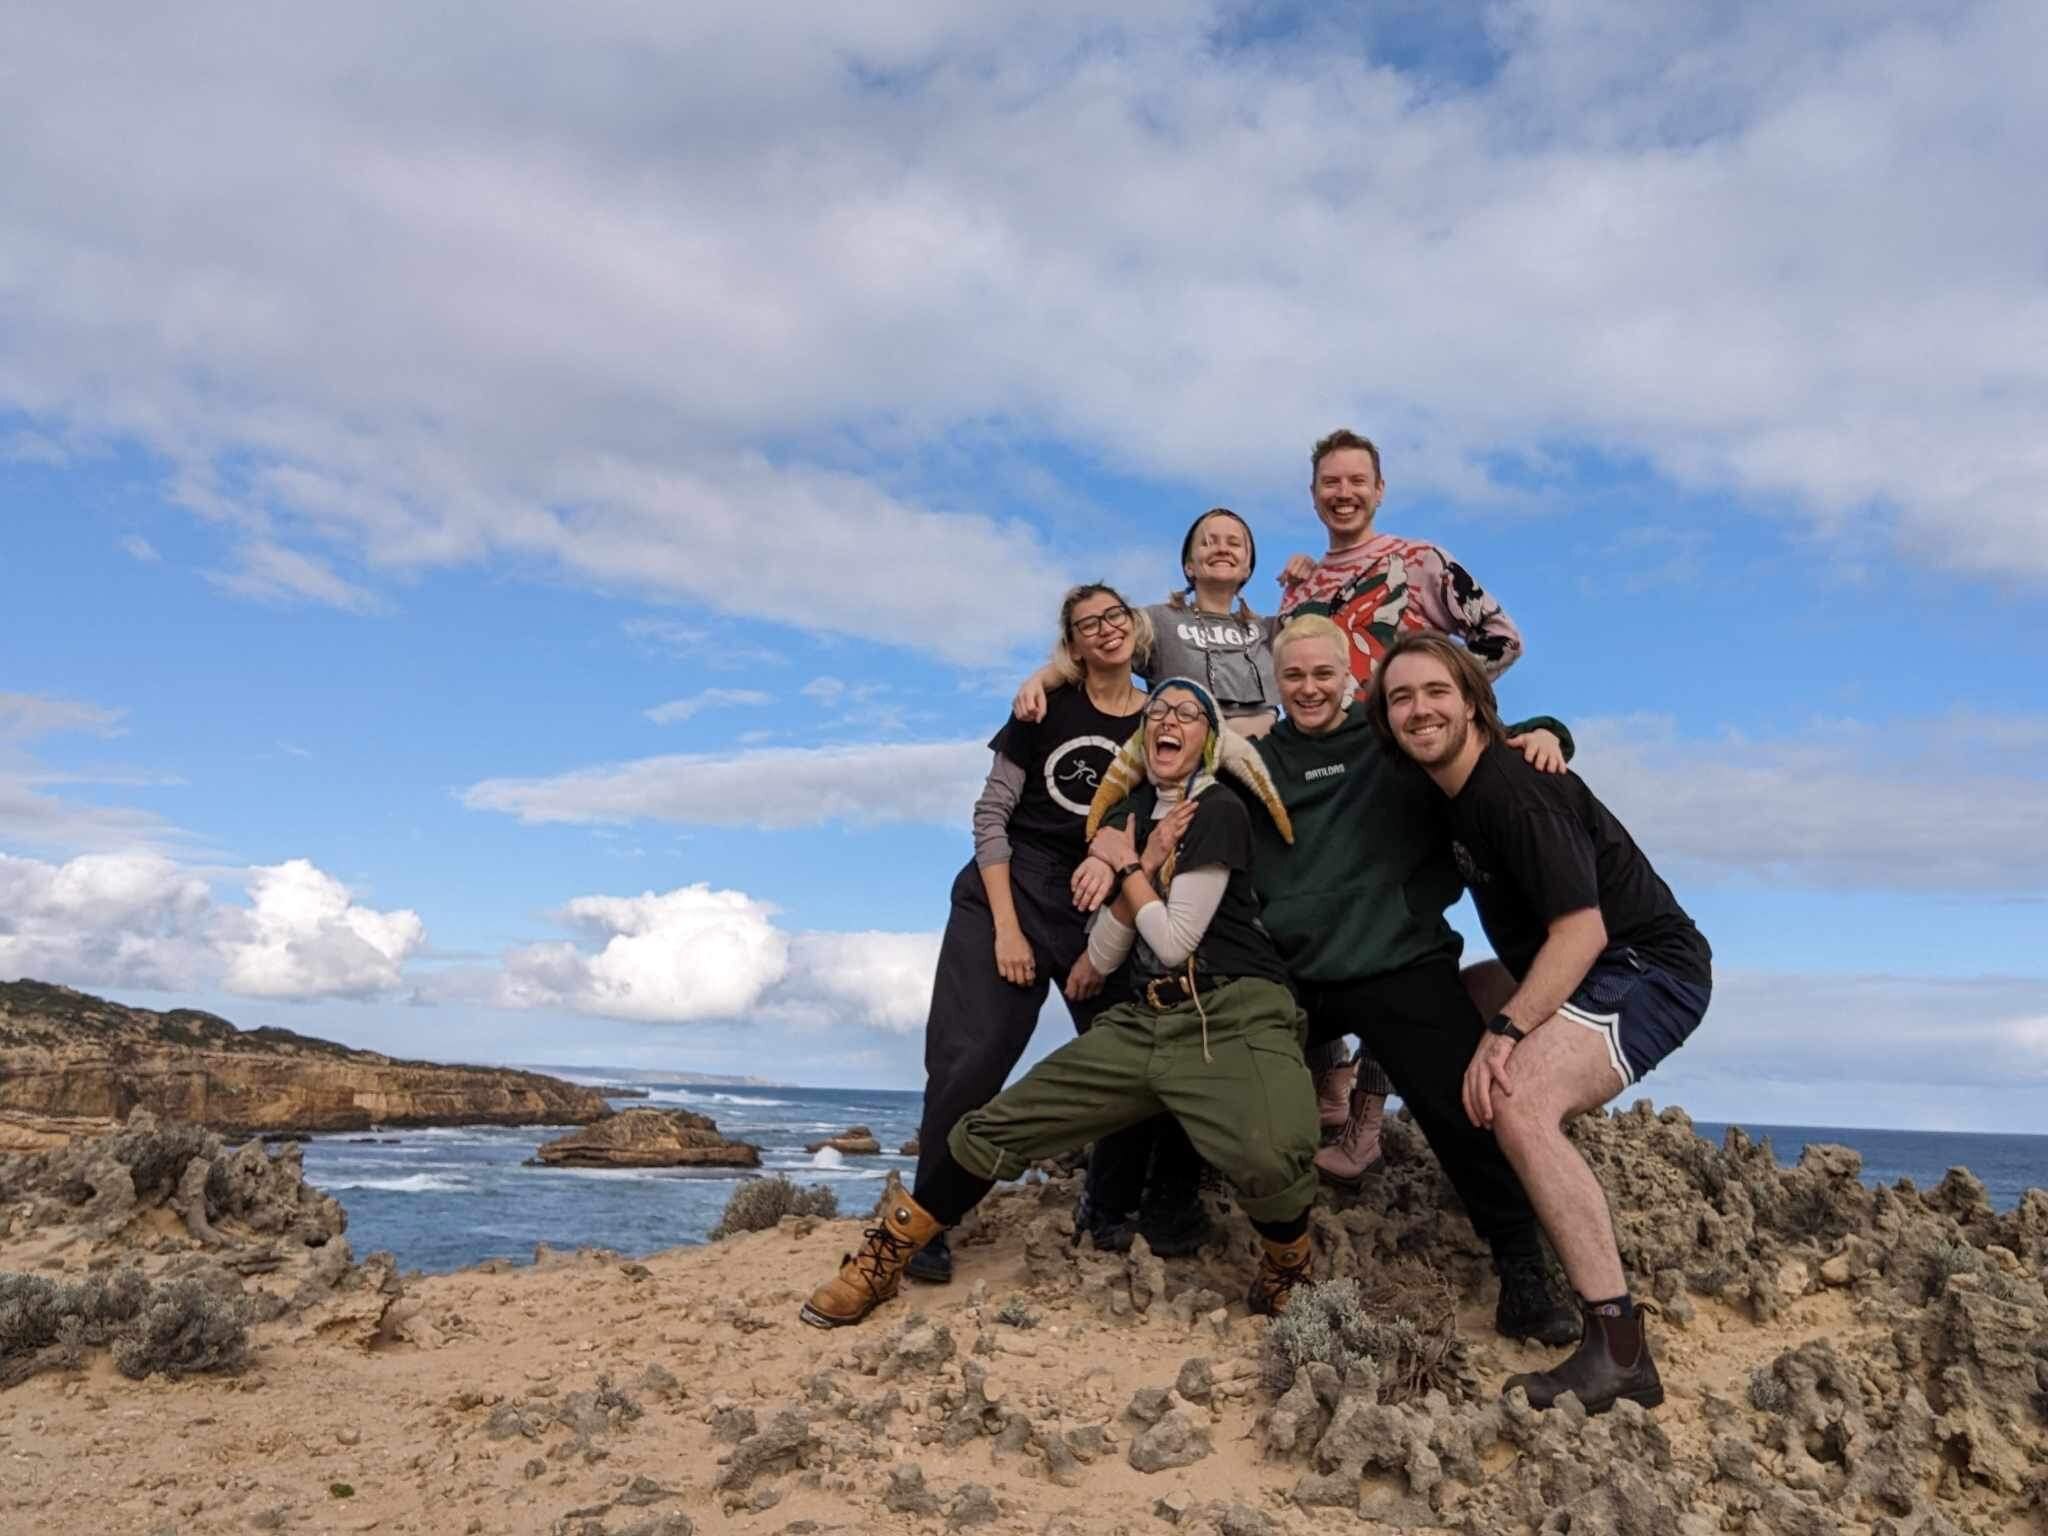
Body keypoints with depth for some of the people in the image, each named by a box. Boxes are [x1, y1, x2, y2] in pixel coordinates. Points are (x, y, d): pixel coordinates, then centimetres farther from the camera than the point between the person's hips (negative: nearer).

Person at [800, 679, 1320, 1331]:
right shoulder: (1122, 822, 17)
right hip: (1141, 1021, 6)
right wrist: (1144, 866, -2)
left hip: (1233, 1015, -6)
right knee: (998, 1127, -2)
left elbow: (1175, 941, -9)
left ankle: (1288, 1265, -1)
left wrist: (1126, 865, 1)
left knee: (1270, 1159, -35)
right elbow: (1102, 956, 9)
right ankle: (881, 1261, 14)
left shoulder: (1219, 809, -3)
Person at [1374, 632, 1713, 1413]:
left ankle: (1619, 1349, -29)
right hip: (1584, 970, 10)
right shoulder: (1453, 790, 8)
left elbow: (1582, 927, -25)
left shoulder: (1515, 789, -20)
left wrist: (1505, 1031, -31)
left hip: (1650, 967, -10)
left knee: (1517, 1100, -31)